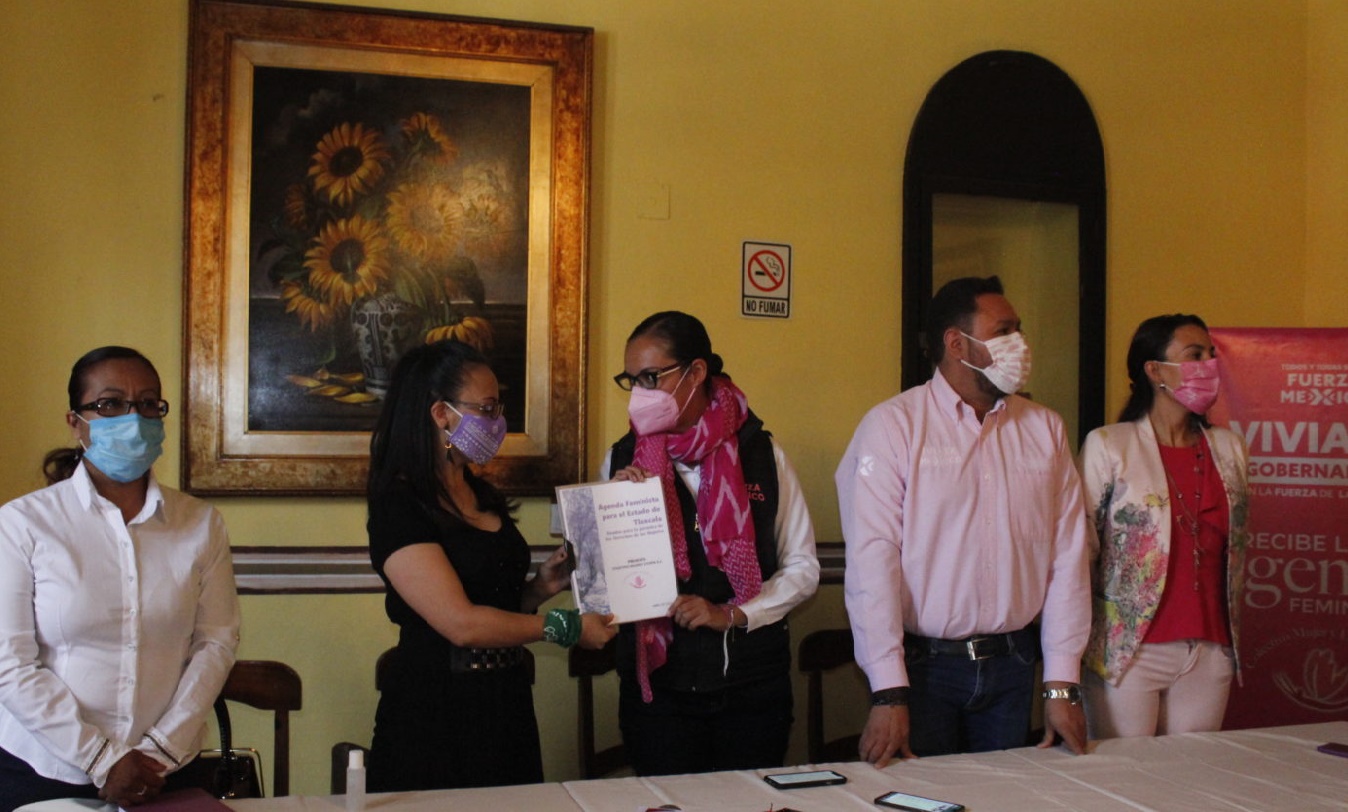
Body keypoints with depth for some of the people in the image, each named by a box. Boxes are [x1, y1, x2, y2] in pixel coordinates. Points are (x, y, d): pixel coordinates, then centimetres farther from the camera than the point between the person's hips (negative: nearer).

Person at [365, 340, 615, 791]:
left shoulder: (482, 495, 10)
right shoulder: (398, 505, -15)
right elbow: (461, 623, -21)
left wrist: (540, 586, -1)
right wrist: (567, 627, -15)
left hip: (507, 707, 8)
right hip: (436, 717, -8)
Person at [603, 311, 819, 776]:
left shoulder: (762, 454, 0)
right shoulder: (622, 460, 2)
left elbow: (803, 567, 3)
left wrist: (731, 614, -10)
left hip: (754, 681, 0)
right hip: (658, 682, 0)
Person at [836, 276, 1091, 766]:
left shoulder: (1044, 429, 7)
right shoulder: (891, 426, -8)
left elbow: (1067, 557, 5)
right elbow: (872, 558, -14)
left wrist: (1062, 684, 1)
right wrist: (888, 693, -19)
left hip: (1013, 665, 4)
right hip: (923, 664, -4)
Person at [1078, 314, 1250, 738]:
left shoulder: (1230, 449, 9)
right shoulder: (1107, 445, -6)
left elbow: (1237, 546, 18)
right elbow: (1080, 550, -4)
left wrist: (1231, 637, 16)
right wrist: (1073, 651, -5)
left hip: (1211, 653, 5)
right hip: (1127, 652, -4)